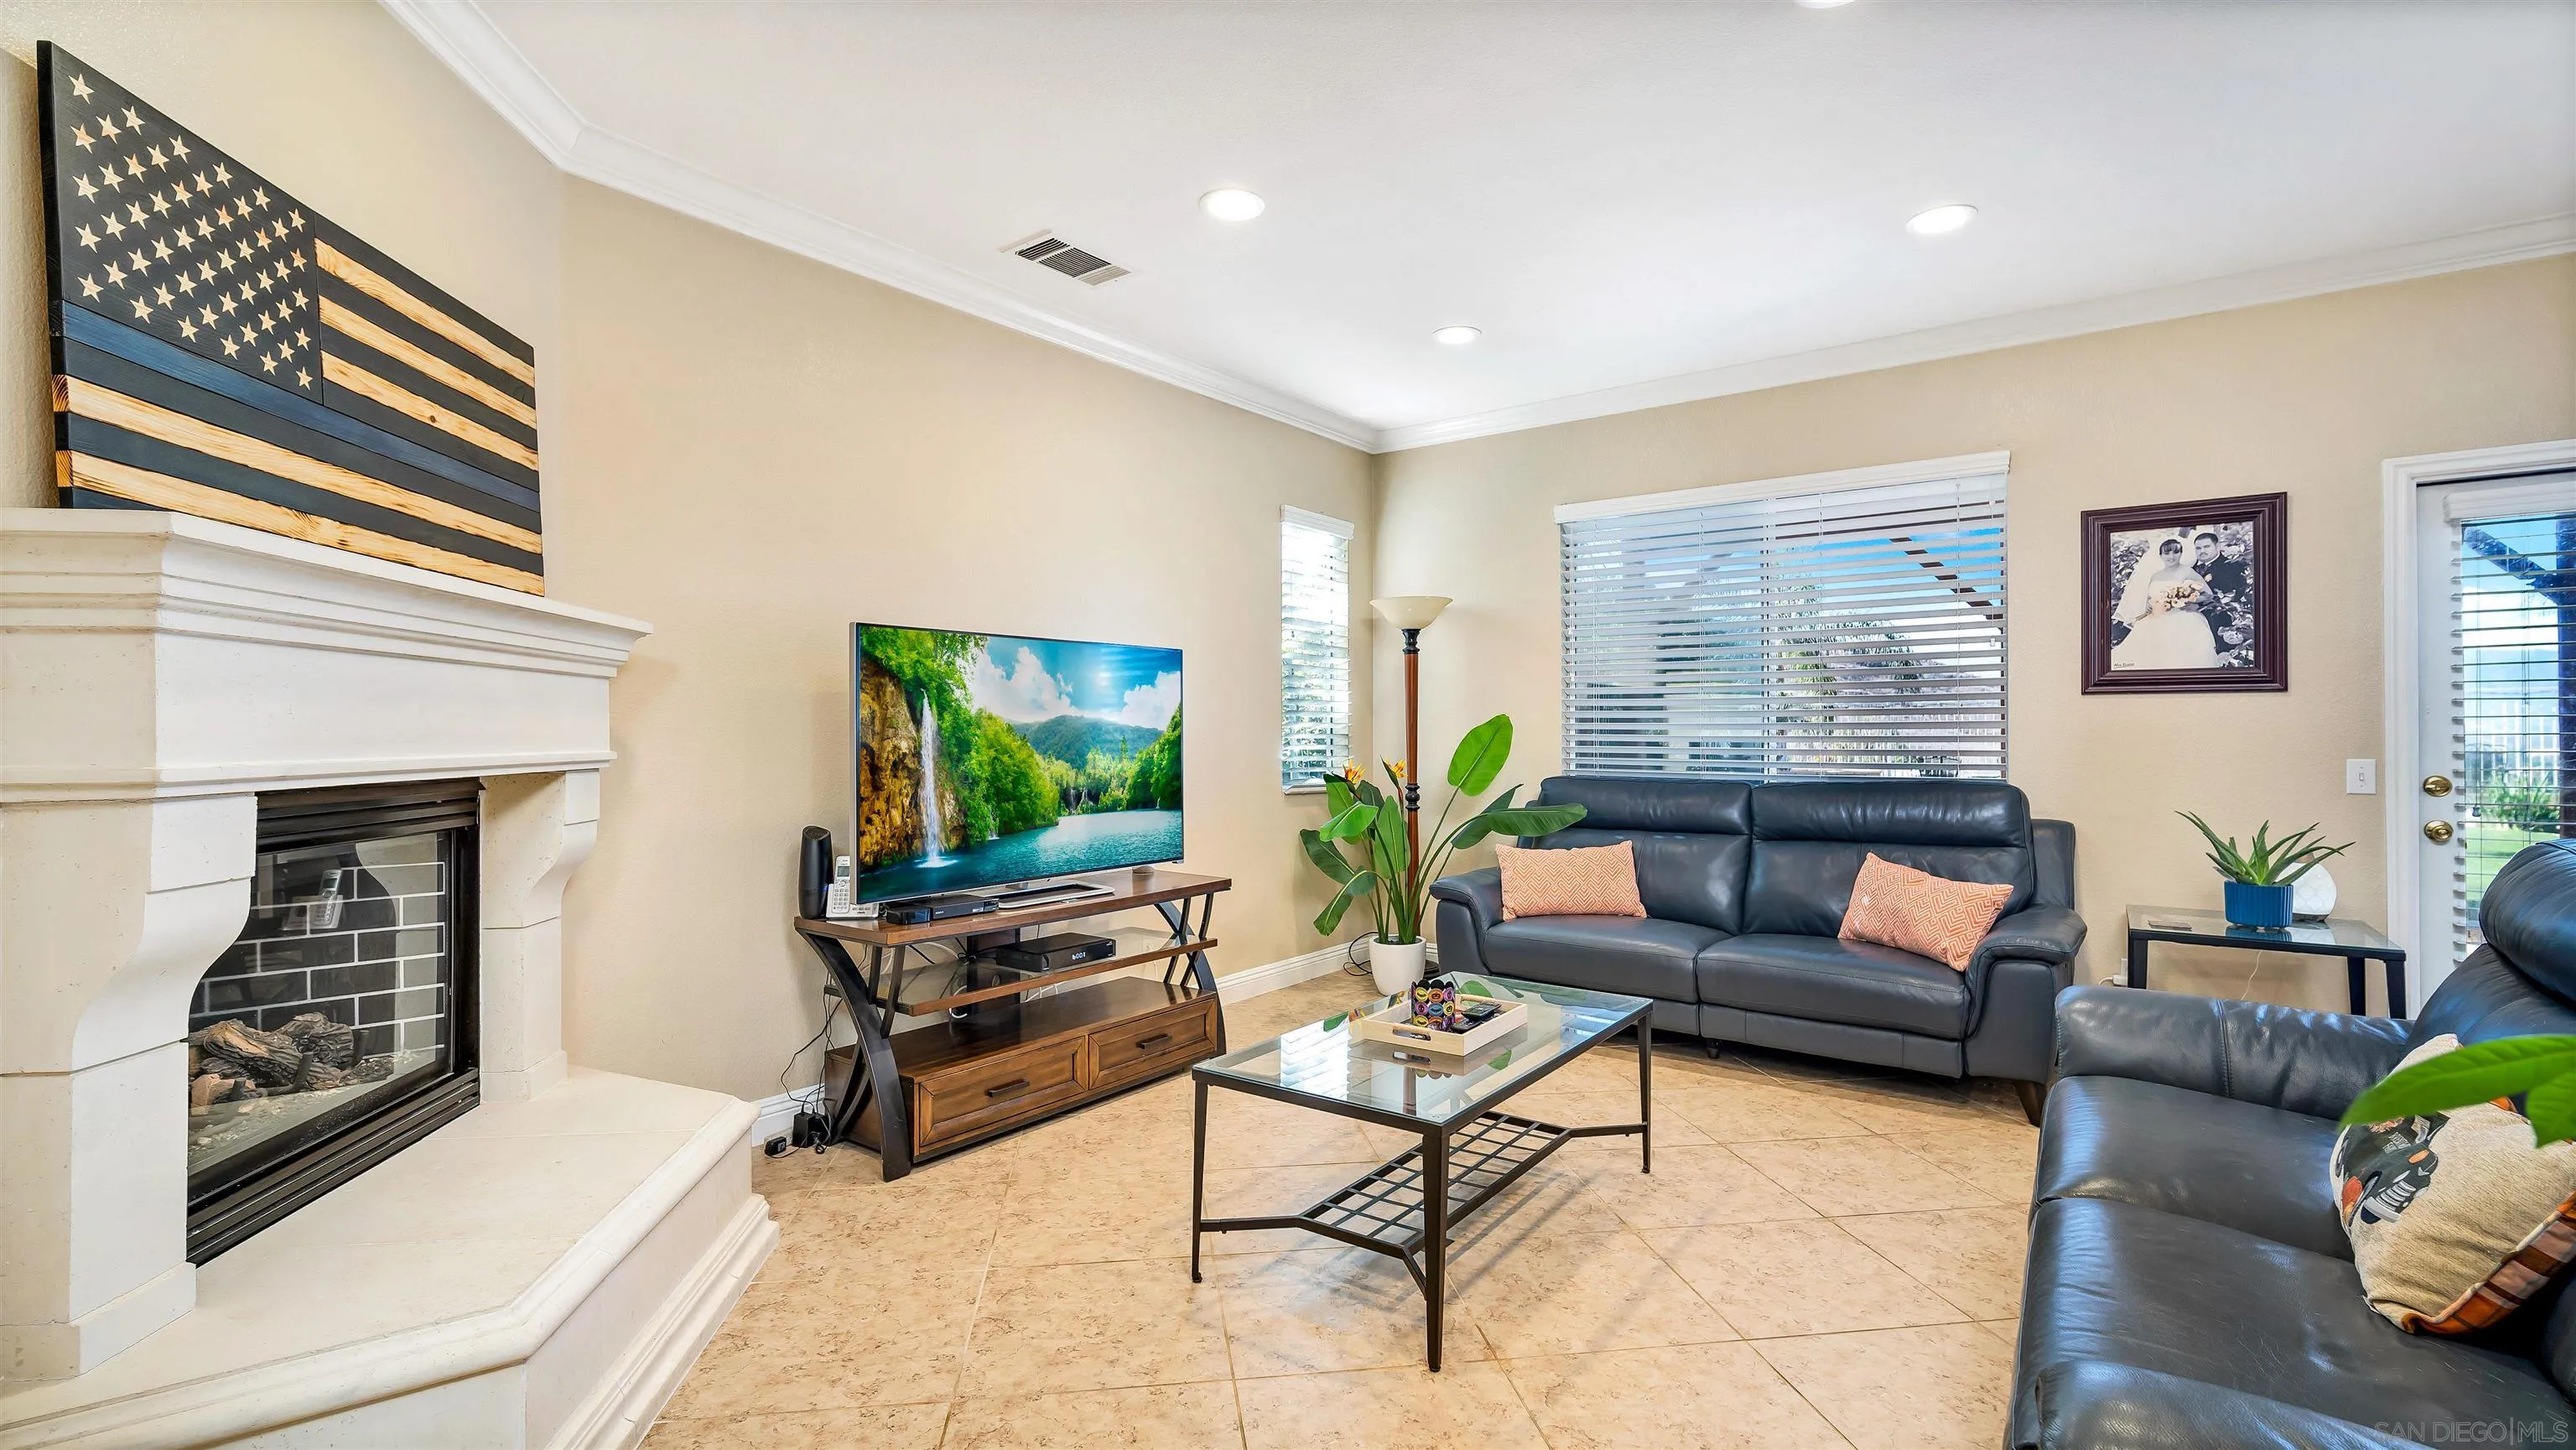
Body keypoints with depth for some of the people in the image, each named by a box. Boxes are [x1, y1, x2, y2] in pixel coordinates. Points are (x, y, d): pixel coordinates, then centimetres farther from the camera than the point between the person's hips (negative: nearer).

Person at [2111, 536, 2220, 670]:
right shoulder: (2155, 576, 15)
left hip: (2182, 622, -4)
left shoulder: (2187, 572, 2)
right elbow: (2149, 600, 21)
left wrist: (2188, 600, -12)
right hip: (2157, 622, 4)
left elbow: (2208, 594, 1)